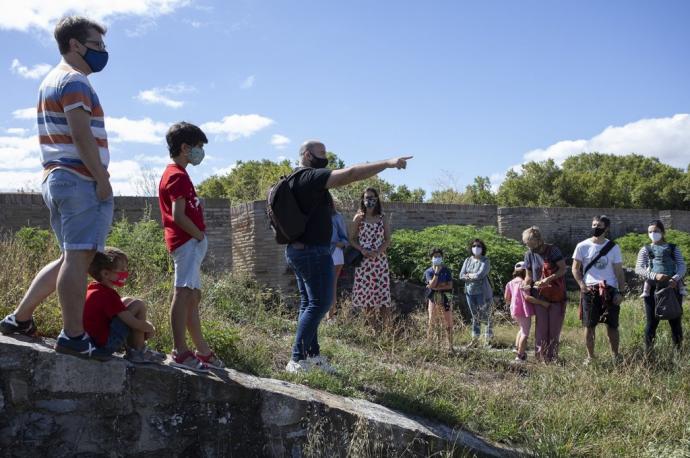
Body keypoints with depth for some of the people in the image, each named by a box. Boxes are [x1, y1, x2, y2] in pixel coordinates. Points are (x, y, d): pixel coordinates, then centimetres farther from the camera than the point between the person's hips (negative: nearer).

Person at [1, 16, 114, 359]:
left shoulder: (51, 80, 23)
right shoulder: (74, 80, -8)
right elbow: (81, 135, -18)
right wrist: (103, 179, -17)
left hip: (56, 178, 10)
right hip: (81, 180, -10)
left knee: (71, 257, 17)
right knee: (78, 257, -8)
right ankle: (73, 337, -5)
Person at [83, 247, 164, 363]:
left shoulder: (91, 289, 9)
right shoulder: (108, 295, -19)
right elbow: (135, 323, -21)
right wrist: (150, 328, 1)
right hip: (106, 345, -10)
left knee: (127, 301, 21)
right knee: (139, 305, -11)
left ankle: (131, 347, 14)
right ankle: (137, 351, -4)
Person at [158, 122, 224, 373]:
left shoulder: (173, 174, 22)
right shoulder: (179, 176, -10)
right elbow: (178, 216, -18)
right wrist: (200, 235, -11)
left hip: (190, 242, 11)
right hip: (188, 241, -11)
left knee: (193, 296, 13)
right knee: (184, 293, -15)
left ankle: (203, 352, 21)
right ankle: (180, 352, -18)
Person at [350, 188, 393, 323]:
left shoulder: (382, 218, 7)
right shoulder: (359, 218, 5)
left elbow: (387, 240, 4)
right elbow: (353, 239, 4)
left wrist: (377, 252, -12)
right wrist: (363, 251, -13)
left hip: (380, 259, 0)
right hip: (363, 259, 0)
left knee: (382, 290, -4)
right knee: (364, 291, -2)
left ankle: (384, 324, -2)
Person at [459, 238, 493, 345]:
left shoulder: (485, 261, -5)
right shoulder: (467, 260, 10)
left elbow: (480, 274, -18)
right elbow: (461, 275, 2)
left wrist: (469, 275, -4)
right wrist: (474, 276, -11)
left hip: (483, 292, -5)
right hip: (470, 292, 5)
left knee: (486, 316, 0)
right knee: (475, 316, 12)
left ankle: (488, 338, 11)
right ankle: (475, 338, 18)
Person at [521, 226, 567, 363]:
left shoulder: (552, 250, -6)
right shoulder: (529, 254, 3)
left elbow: (563, 269, -9)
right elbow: (528, 276, 10)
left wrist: (549, 279, -21)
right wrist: (525, 286, -9)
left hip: (556, 294, -2)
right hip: (539, 296, 2)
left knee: (555, 327, 3)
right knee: (541, 327, -1)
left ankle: (552, 357, 11)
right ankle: (541, 356, 3)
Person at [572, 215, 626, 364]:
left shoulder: (613, 248, 5)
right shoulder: (582, 246, 3)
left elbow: (619, 272, 5)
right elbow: (575, 268, 6)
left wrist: (620, 292, -3)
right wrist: (581, 284, -10)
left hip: (610, 290, 0)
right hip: (589, 290, 0)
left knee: (612, 325, 3)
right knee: (589, 325, 3)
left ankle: (615, 356, 15)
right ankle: (590, 356, 13)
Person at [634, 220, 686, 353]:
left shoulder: (673, 248, 12)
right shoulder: (645, 249, 9)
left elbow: (682, 266, 1)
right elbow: (638, 269, -3)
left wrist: (676, 278, -20)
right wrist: (655, 275, -20)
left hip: (673, 288, 1)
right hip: (653, 289, -1)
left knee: (675, 322, 4)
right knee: (652, 322, 1)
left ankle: (678, 350, 13)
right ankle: (648, 351, 8)